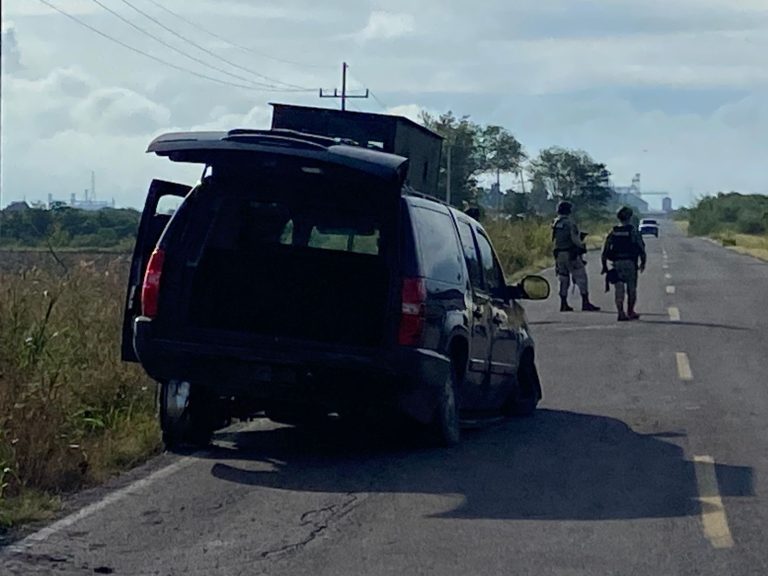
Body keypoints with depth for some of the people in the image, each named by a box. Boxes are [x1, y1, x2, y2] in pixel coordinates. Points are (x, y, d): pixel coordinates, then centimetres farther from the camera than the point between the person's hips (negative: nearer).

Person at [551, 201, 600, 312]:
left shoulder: (555, 223, 9)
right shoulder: (570, 223, -14)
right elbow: (575, 239, -18)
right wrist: (582, 246, 0)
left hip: (559, 255, 7)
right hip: (571, 254, -7)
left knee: (563, 279, 14)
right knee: (581, 278, -3)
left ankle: (563, 304, 13)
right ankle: (585, 302, -7)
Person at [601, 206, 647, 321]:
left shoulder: (613, 232, 6)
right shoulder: (633, 231, -4)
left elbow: (605, 250, 5)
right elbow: (641, 248, -4)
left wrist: (604, 266, 11)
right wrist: (643, 263, 8)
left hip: (617, 264, 2)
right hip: (630, 263, -2)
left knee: (619, 290, 0)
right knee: (631, 289, 12)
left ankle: (621, 313, -12)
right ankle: (630, 312, 19)